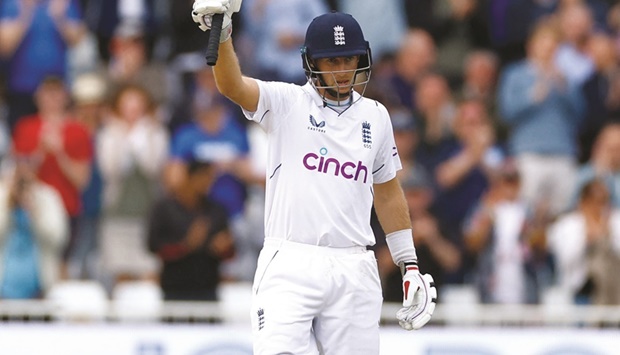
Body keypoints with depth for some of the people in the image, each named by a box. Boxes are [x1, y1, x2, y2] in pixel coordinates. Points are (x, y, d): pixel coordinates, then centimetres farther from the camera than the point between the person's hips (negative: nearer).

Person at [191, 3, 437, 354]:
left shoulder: (375, 116, 14)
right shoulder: (287, 103, 2)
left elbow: (388, 193, 23)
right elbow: (233, 86, -17)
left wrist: (410, 266, 20)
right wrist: (222, 35, -36)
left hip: (354, 271, 4)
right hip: (290, 265, -4)